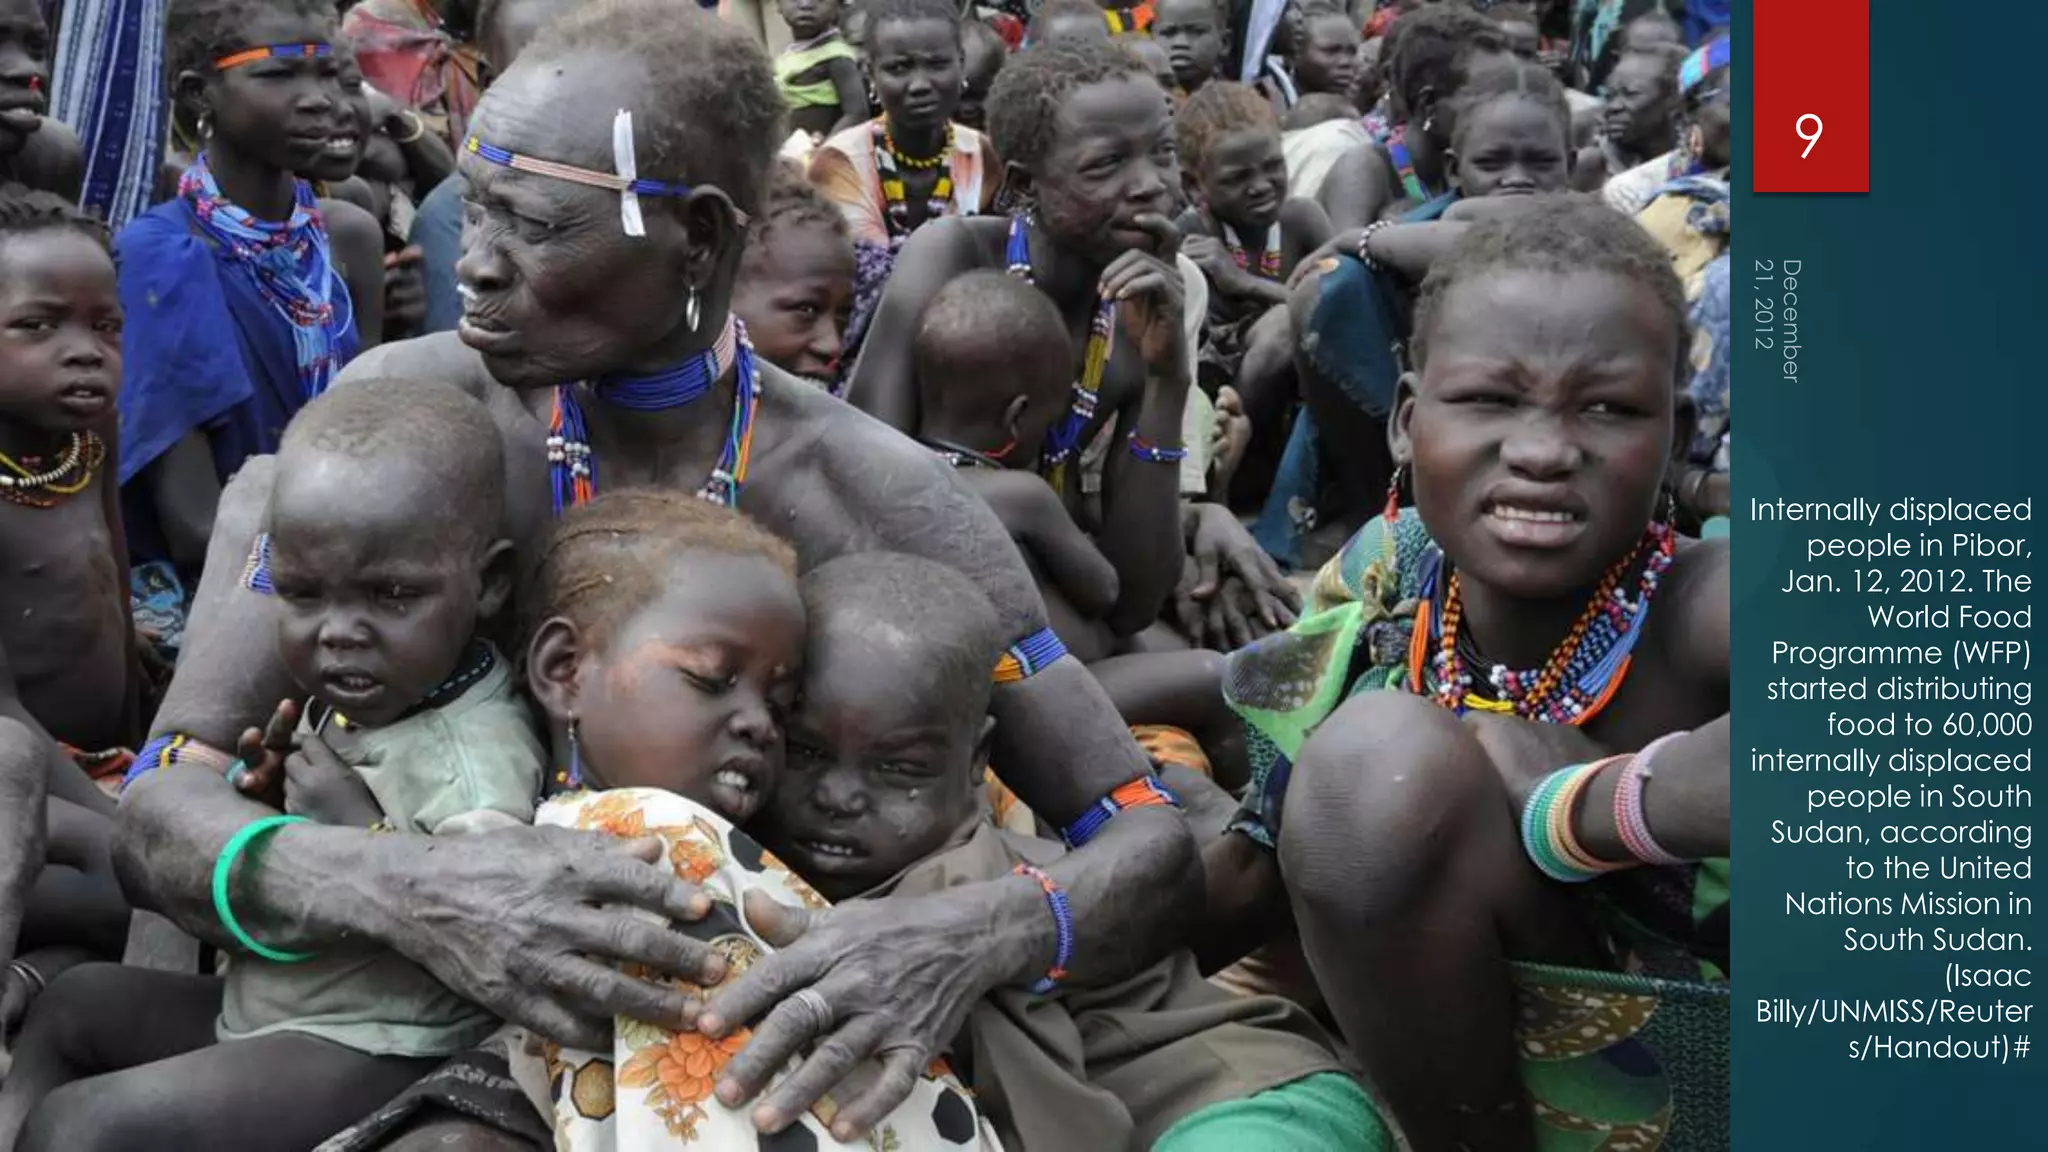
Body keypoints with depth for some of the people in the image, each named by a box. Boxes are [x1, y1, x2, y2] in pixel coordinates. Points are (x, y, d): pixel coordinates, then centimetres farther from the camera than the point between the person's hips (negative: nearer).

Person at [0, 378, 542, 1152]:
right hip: (261, 1003, 10)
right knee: (76, 1003, 24)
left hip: (372, 1050, -10)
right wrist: (274, 797, -6)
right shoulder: (343, 699, 2)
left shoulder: (478, 758, -26)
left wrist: (360, 830, -29)